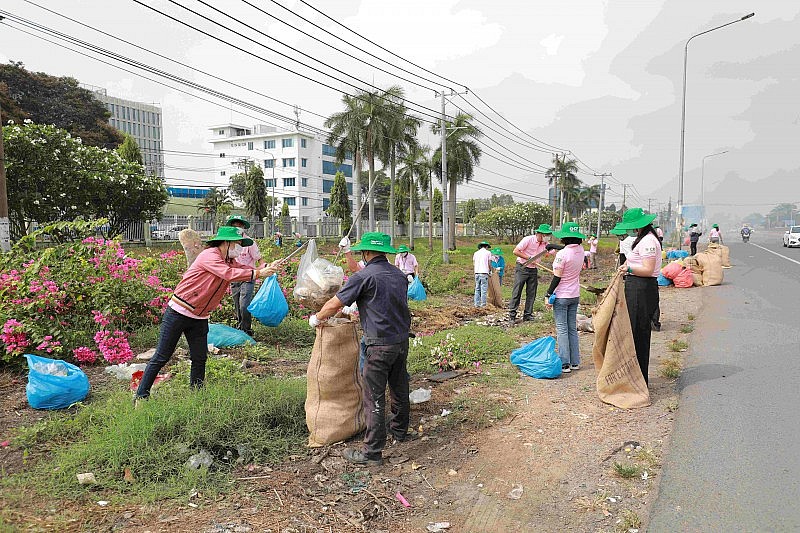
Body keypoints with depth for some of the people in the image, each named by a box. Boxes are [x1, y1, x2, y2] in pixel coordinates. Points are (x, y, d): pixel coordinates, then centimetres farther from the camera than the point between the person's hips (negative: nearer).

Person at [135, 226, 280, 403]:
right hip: (178, 313, -8)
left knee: (200, 359, 8)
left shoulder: (230, 262, 9)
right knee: (161, 357, 0)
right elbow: (229, 274, -29)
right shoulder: (209, 255, -17)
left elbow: (246, 270, -3)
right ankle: (140, 397, 11)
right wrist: (258, 273, -30)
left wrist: (269, 268, -20)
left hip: (200, 319, 8)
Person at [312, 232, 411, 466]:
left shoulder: (364, 276, -12)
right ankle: (400, 430, 41)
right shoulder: (399, 275, 9)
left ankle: (372, 452, 6)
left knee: (374, 398, 0)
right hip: (402, 340, 7)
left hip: (380, 344, -7)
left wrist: (317, 318, 10)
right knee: (399, 389, 22)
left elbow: (334, 305, -9)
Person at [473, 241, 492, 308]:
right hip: (484, 272, -4)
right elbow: (489, 264, 3)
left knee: (477, 289, 7)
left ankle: (477, 304, 6)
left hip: (477, 272, 4)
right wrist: (490, 270, 19)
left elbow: (473, 264, 13)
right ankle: (483, 304, -6)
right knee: (484, 289, -4)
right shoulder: (488, 252, 5)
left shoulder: (476, 253, 16)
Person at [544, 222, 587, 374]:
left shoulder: (562, 254, -19)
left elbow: (556, 278, -18)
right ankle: (575, 362, 19)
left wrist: (548, 295, -12)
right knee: (572, 328, 14)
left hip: (561, 296, -7)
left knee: (562, 329, -1)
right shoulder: (580, 250, 1)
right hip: (575, 296, 7)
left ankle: (565, 364, 0)